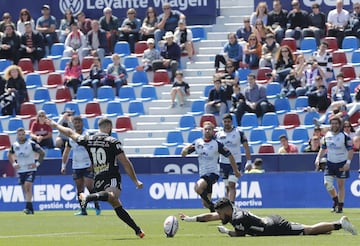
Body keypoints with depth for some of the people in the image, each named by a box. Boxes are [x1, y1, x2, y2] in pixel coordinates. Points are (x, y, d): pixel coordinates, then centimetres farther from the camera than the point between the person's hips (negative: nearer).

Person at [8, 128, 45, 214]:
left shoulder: (31, 144, -10)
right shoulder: (14, 145, 2)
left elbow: (42, 153, -3)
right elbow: (9, 155, 22)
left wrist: (37, 163, -9)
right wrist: (13, 164, 9)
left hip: (30, 169, -5)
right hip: (20, 170, 5)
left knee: (28, 185, -22)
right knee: (24, 188, 7)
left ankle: (28, 207, -26)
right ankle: (30, 209, 17)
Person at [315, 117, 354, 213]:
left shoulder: (345, 136, -11)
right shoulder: (327, 135, 4)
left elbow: (350, 150, -12)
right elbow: (323, 149, 14)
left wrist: (348, 162, -23)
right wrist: (318, 158, 0)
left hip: (342, 164, -4)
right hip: (330, 162, 4)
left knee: (340, 185, 0)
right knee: (327, 183, -6)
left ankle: (340, 206, 9)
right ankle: (336, 201, 17)